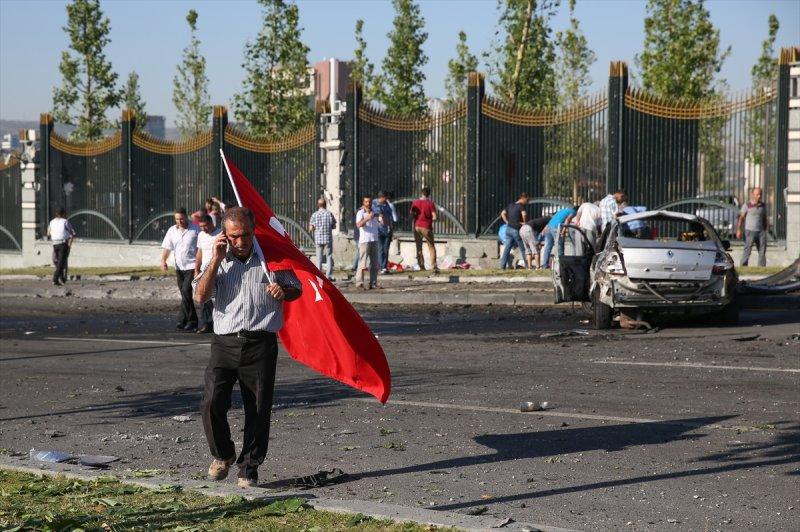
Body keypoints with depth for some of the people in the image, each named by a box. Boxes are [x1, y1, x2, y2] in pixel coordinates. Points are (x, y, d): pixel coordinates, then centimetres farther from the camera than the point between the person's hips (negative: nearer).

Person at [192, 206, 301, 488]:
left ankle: (249, 468, 14)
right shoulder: (219, 261, 9)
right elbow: (200, 296, -4)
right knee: (212, 403, -12)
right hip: (225, 341, 1)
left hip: (261, 343, 0)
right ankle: (222, 455, 12)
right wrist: (216, 259, -8)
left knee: (258, 410, 1)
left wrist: (283, 291, -8)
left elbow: (296, 288, 16)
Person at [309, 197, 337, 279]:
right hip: (328, 238, -1)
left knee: (319, 258, 8)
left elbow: (311, 228, -2)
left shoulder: (314, 215, -2)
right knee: (329, 257, 5)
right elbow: (334, 226, 3)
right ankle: (329, 275, 0)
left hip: (318, 239, 1)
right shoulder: (329, 214, -3)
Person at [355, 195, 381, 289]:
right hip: (364, 240, -6)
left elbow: (378, 226, 23)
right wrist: (367, 218, -31)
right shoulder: (360, 213, -3)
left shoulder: (374, 213, 16)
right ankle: (359, 283, -9)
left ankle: (373, 283, 12)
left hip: (374, 240, 6)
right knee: (362, 264, -9)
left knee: (375, 263, 7)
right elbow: (358, 224, -19)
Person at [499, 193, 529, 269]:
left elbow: (503, 213, 13)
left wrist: (507, 222, 10)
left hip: (509, 229, 6)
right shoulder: (521, 206, -9)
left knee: (507, 248, 6)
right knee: (523, 249, 4)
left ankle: (502, 266, 3)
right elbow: (524, 214, -27)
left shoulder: (510, 205, 13)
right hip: (516, 230, -6)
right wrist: (525, 222, -11)